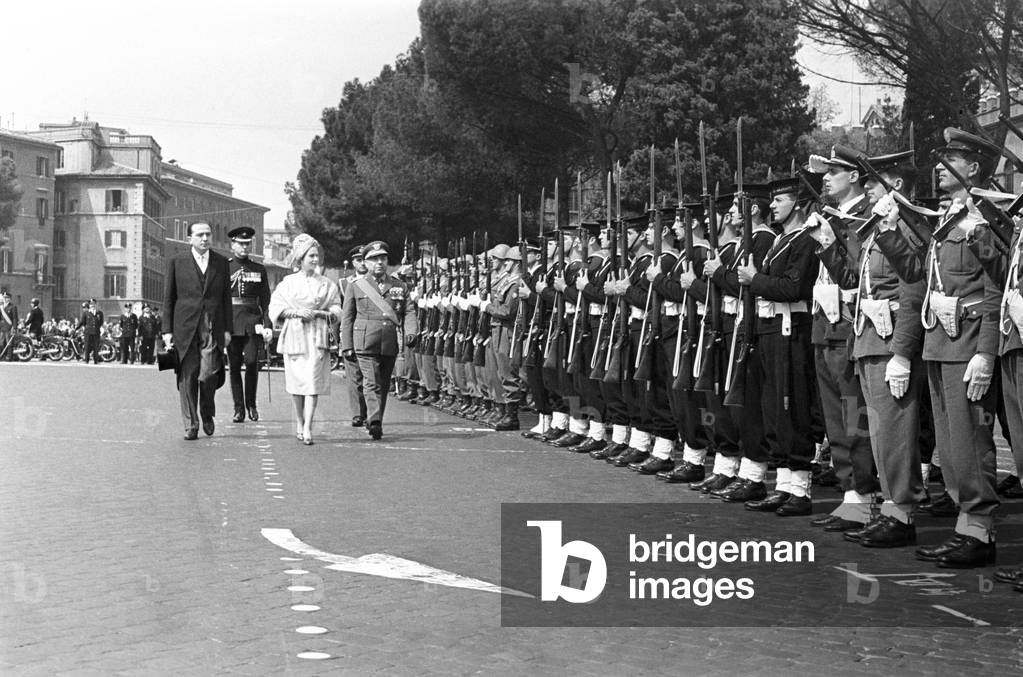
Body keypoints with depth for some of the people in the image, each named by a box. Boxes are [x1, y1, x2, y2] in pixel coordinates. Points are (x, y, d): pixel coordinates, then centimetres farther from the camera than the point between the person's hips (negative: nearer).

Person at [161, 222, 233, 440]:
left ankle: (207, 413, 15)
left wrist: (228, 328, 6)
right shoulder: (177, 263, 7)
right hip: (185, 328, 0)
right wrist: (167, 330, 1)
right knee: (187, 376, 0)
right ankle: (190, 425, 8)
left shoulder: (221, 263, 12)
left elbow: (226, 298, 13)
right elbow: (168, 299, 7)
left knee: (209, 373, -11)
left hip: (213, 328, 0)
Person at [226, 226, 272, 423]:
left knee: (252, 363, -9)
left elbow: (266, 300, 10)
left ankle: (251, 404, 9)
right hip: (230, 319, 0)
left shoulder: (259, 270, 11)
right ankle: (238, 408, 6)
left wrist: (268, 325, 1)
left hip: (252, 320, 0)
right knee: (234, 366, 0)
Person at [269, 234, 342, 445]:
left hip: (317, 337, 0)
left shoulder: (327, 284, 7)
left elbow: (336, 311, 8)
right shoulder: (288, 282, 6)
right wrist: (296, 312, -11)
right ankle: (299, 422, 22)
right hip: (294, 335, 1)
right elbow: (275, 309, 3)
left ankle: (307, 428, -15)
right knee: (296, 380, 3)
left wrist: (319, 313, -10)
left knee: (313, 381, -11)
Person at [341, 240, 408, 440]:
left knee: (383, 385, 9)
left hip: (390, 345, 3)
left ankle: (376, 423, 21)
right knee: (371, 383, -15)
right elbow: (347, 318, 9)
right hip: (365, 343, -3)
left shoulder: (399, 286, 14)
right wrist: (347, 346, 3)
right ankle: (374, 422, -26)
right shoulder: (356, 287, 9)